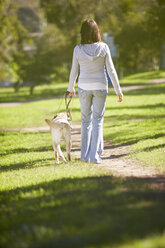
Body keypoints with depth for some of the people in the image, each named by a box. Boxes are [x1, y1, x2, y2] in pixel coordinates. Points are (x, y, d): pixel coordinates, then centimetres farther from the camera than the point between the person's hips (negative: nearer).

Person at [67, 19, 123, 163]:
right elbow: (111, 70, -7)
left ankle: (85, 155, 15)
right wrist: (118, 90, 0)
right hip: (100, 87, -1)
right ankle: (95, 155, -1)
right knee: (98, 121, 5)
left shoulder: (78, 49, -8)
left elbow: (74, 71, 1)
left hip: (84, 87, 1)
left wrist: (71, 88, 17)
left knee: (86, 121, 14)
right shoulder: (103, 48, -10)